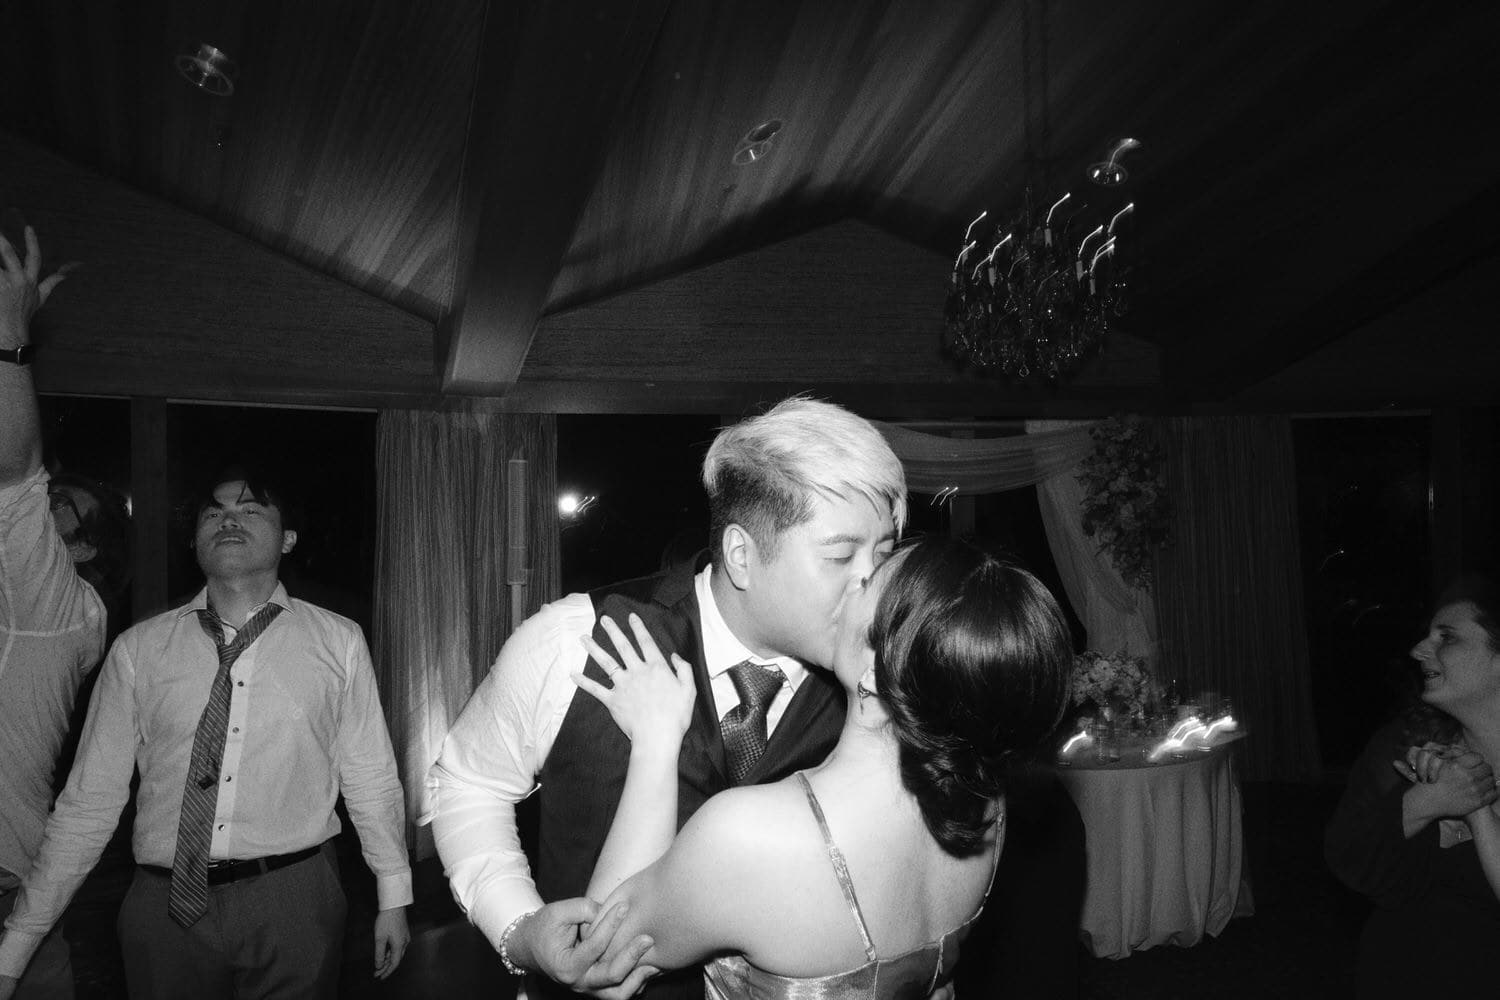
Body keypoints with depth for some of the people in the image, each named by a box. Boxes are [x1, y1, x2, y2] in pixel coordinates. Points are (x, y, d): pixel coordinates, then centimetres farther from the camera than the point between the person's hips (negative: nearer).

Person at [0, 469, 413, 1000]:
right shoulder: (137, 650, 1)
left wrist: (394, 897, 7)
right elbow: (89, 801, 3)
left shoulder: (338, 642, 0)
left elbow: (372, 779, 3)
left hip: (294, 903, -1)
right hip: (165, 908, 1)